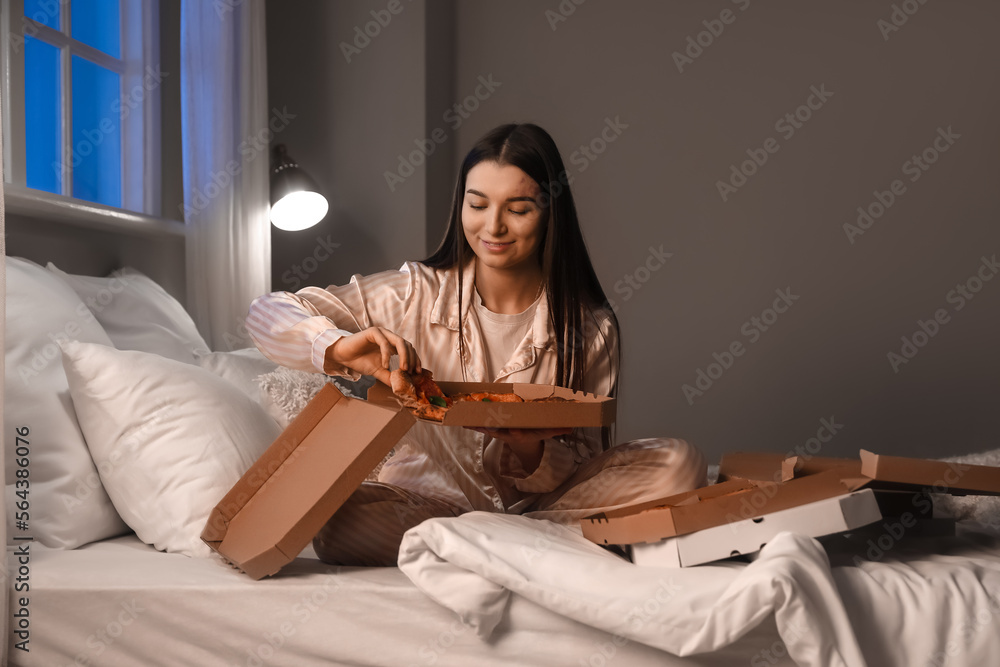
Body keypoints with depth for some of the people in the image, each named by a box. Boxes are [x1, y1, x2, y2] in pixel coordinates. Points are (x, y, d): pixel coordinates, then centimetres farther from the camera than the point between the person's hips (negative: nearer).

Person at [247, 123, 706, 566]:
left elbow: (583, 467, -2)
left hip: (537, 501, 1)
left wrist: (531, 450, -26)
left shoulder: (590, 329, -5)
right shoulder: (417, 294, -6)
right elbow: (267, 315, -8)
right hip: (426, 497, 0)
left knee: (678, 466, -21)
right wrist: (339, 347, -29)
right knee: (333, 518, -33)